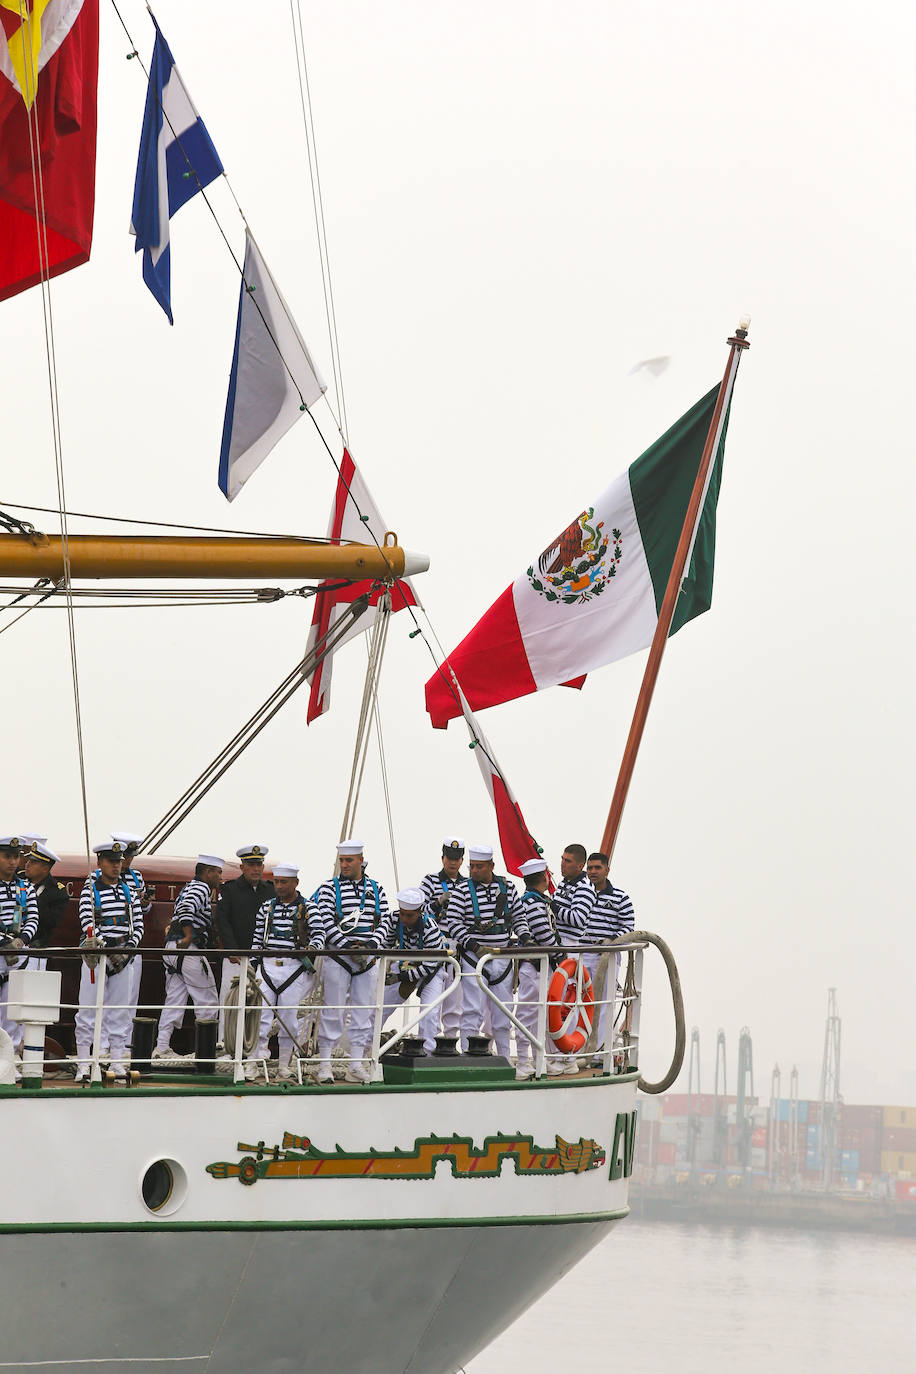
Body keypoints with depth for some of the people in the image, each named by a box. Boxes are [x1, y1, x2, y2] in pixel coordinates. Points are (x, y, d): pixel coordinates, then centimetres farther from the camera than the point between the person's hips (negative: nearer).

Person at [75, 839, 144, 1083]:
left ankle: (117, 1063, 8)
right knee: (88, 1009, -5)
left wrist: (129, 947, -7)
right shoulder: (90, 890, 0)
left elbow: (138, 924, 10)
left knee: (119, 1011, 5)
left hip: (123, 955, 4)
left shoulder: (128, 890, 12)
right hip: (96, 953, -4)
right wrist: (106, 947, -25)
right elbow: (87, 922, -12)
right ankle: (83, 1065, -3)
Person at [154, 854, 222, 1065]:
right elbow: (187, 907, -24)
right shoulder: (201, 888, -7)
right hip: (188, 950, -9)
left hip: (172, 948, 9)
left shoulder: (188, 887, 23)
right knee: (207, 1001, -2)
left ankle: (162, 1047, 3)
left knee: (174, 1000, 8)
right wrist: (189, 936, -25)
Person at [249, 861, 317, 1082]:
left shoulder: (308, 908, 2)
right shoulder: (267, 907, 13)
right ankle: (253, 1064, -7)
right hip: (268, 966, 2)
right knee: (260, 1016, -7)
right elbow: (257, 938, 16)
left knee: (289, 1018, 1)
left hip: (294, 967, -2)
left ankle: (284, 1066, 11)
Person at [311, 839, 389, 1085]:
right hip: (337, 955, -3)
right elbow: (326, 922, -8)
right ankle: (324, 1065, 0)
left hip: (367, 957, 3)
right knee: (333, 1011, -4)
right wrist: (349, 947, -18)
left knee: (363, 1011, 3)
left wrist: (370, 945, -8)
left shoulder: (376, 889, 11)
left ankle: (356, 1067, 7)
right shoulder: (330, 888, 2)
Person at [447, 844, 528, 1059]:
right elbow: (454, 922, -6)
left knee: (503, 1009, 8)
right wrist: (474, 946, -15)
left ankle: (505, 1059, 17)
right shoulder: (462, 891, -2)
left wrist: (523, 936, -2)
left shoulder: (507, 887, 8)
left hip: (502, 956, 3)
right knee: (473, 1011, -8)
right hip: (474, 957, -3)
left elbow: (518, 916, 16)